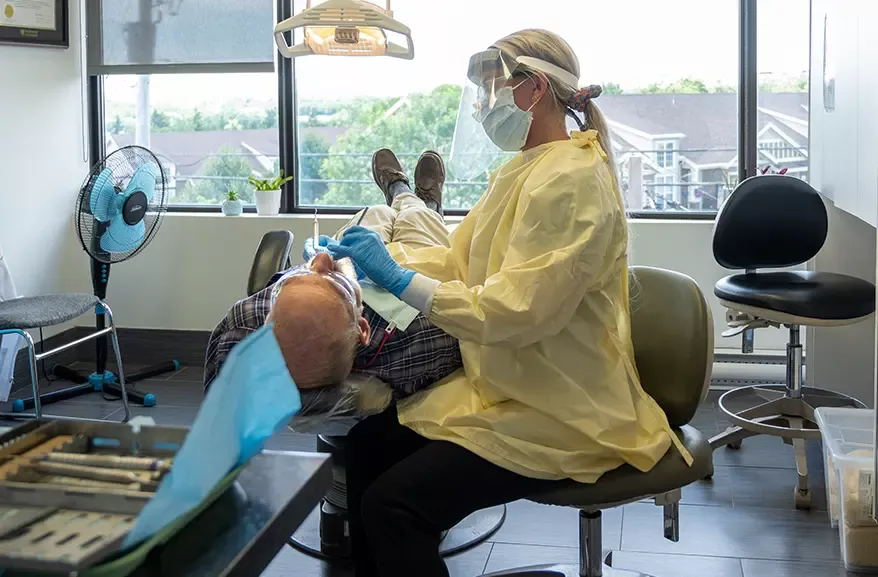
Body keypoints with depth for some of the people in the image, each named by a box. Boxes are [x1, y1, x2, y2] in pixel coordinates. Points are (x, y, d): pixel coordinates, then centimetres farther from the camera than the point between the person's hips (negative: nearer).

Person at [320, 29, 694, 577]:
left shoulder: (570, 180, -20)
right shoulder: (525, 171, 10)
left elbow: (516, 311, -27)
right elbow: (460, 259, 14)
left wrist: (400, 279, -24)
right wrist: (380, 254, 1)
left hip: (557, 414, -10)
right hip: (507, 388, 10)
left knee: (392, 505, -16)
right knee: (367, 442, 7)